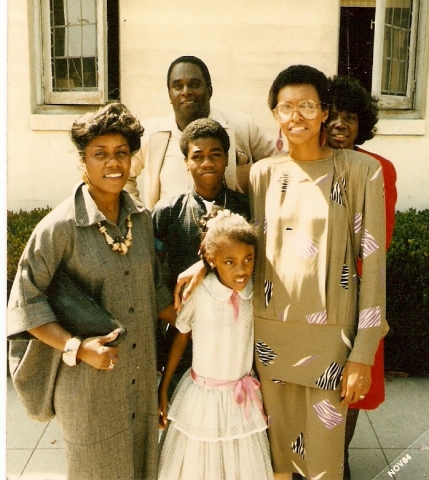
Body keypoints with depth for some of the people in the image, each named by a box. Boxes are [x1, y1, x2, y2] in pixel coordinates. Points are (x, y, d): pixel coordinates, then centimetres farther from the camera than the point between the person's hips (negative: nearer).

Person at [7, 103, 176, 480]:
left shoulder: (141, 217, 1)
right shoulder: (61, 226, -17)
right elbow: (26, 301, -13)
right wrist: (77, 348, -21)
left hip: (142, 379, 5)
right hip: (89, 384, -5)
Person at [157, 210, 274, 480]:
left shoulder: (255, 292, -8)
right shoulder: (197, 293, -18)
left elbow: (260, 339, 2)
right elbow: (180, 341, -6)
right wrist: (162, 390, 0)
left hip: (243, 399, 3)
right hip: (203, 397, -2)